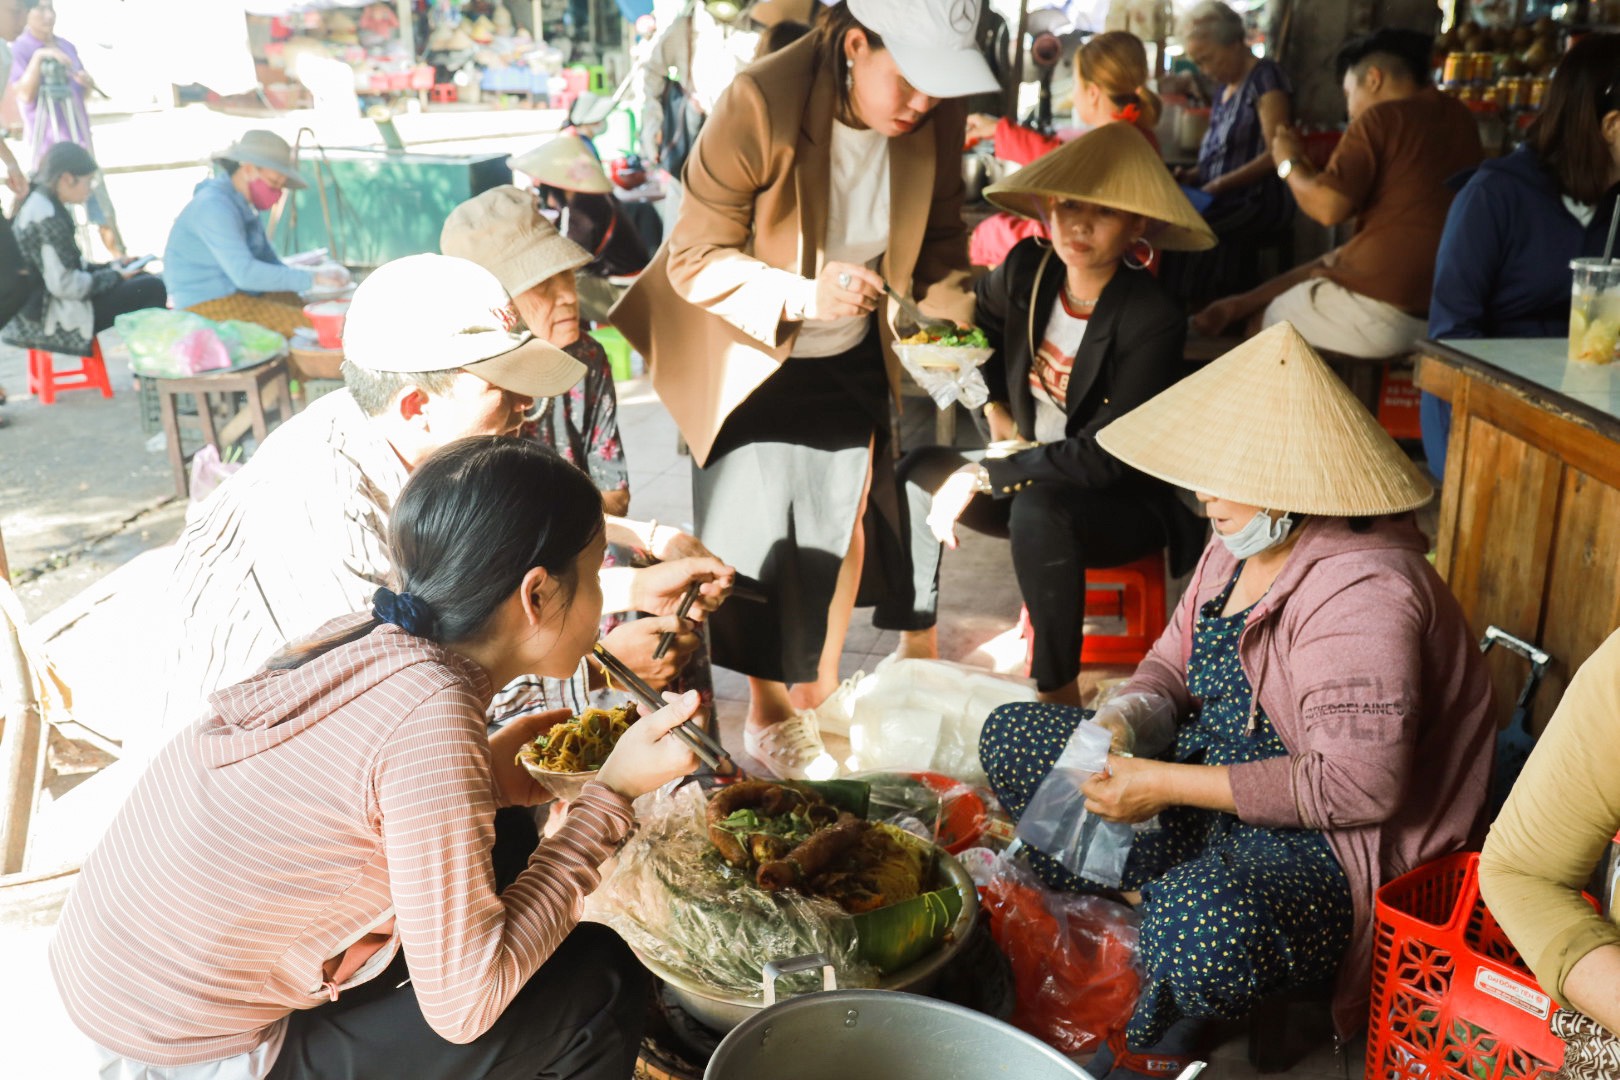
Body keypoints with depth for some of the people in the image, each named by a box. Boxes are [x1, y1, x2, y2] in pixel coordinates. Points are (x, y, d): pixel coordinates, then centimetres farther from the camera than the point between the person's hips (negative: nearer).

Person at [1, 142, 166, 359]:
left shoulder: (35, 204, 9)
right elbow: (65, 286, -24)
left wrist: (107, 268, 8)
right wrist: (113, 275, -10)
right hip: (53, 323, -11)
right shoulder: (49, 218, -22)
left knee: (142, 278, 17)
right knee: (152, 289, -10)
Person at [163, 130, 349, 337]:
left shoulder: (245, 205, 11)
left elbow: (269, 261, 17)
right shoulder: (215, 206, -20)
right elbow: (245, 273, -30)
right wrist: (313, 278, -28)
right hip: (210, 307, -10)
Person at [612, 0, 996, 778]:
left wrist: (951, 305, -19)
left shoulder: (936, 114, -13)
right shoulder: (760, 104, -29)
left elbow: (938, 235, 2)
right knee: (757, 542, -2)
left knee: (845, 517, 11)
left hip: (850, 358, 5)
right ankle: (769, 713, 20)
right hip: (748, 357, -4)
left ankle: (819, 688, 33)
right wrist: (803, 296, -40)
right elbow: (694, 260, -25)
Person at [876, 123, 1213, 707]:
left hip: (1126, 500, -6)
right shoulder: (1028, 270, -7)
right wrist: (993, 408, 6)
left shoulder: (1153, 321, -24)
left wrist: (985, 475, -25)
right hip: (1032, 470, 7)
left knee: (1038, 509, -37)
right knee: (918, 469, -12)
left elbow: (1106, 455, -26)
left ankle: (1060, 693, -22)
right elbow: (974, 323, 18)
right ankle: (917, 644, 0)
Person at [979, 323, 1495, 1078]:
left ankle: (1168, 1016, -4)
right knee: (1011, 734, 4)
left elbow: (1359, 783, -30)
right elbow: (1172, 663, 12)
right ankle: (1150, 907, -4)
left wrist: (1170, 784, -27)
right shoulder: (1239, 542, 1)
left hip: (1327, 841, -9)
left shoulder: (1360, 591, -26)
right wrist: (1126, 719, -12)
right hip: (1213, 781, 9)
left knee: (1204, 924, -41)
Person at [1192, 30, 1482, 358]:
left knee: (1266, 319, 12)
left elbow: (1329, 208, -17)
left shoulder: (1381, 118, -10)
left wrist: (1290, 164, 3)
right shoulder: (1460, 118, 14)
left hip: (1385, 305, -9)